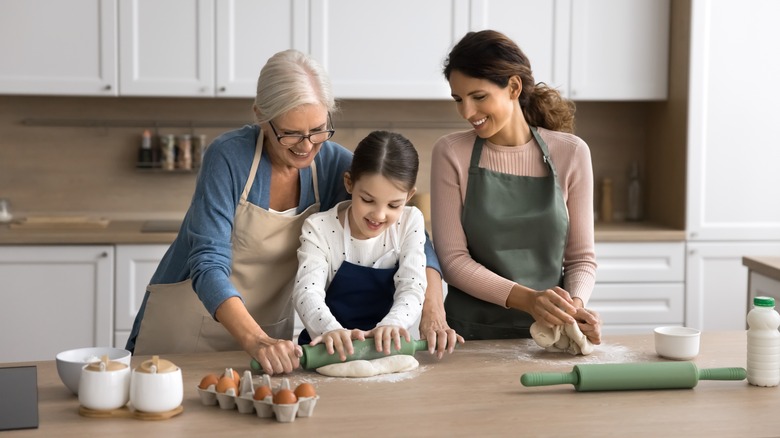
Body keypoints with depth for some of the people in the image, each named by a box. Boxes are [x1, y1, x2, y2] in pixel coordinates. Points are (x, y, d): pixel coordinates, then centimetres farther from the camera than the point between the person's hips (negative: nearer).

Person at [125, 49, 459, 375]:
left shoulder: (333, 163, -9)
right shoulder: (229, 157, -22)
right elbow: (208, 264, -28)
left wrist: (432, 311, -24)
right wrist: (256, 342, -43)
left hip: (270, 331, 3)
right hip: (189, 329, -3)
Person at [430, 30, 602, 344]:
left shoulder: (570, 153, 1)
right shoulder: (451, 153, -1)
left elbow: (581, 256, 6)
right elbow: (452, 259, -4)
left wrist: (575, 303, -15)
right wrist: (526, 299, -17)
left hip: (549, 331, 1)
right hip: (471, 333, -1)